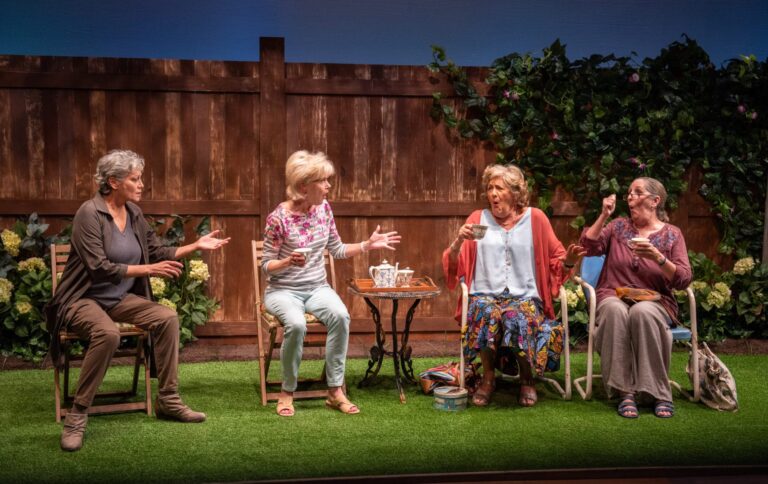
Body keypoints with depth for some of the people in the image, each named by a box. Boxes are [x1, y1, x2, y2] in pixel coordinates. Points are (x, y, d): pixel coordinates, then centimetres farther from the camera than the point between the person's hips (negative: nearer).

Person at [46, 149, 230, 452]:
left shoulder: (134, 213, 5)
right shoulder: (90, 213, -17)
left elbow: (157, 253, 12)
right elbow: (99, 268, -24)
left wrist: (196, 246, 3)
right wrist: (148, 269, -25)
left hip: (120, 298, 7)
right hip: (83, 299, -7)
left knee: (167, 318, -16)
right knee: (108, 334, -37)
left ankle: (168, 401, -5)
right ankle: (77, 415, -22)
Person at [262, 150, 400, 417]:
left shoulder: (323, 208, 1)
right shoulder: (279, 218, -15)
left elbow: (337, 250, 11)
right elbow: (266, 265, -8)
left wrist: (368, 245, 0)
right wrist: (288, 261, -28)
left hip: (317, 287, 4)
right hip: (283, 290, -4)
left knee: (340, 315, -29)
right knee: (296, 324, -36)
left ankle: (335, 390, -18)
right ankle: (287, 393, -13)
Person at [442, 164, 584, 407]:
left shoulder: (535, 218, 9)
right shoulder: (478, 218, 11)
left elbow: (556, 261, 10)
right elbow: (452, 265, 8)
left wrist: (568, 261, -12)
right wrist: (459, 241, -11)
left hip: (526, 297, 0)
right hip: (485, 295, 1)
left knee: (519, 317, -34)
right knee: (487, 314, -34)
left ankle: (527, 378, -6)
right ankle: (488, 376, -10)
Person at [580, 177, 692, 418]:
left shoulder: (672, 234, 7)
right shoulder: (619, 226, 14)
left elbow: (683, 280, -4)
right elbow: (589, 247, -1)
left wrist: (658, 258, -20)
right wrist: (604, 215, -4)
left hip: (654, 301, -1)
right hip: (614, 297, 1)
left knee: (643, 312, -38)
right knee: (615, 311, -36)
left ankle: (659, 393, -29)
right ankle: (625, 392, -34)